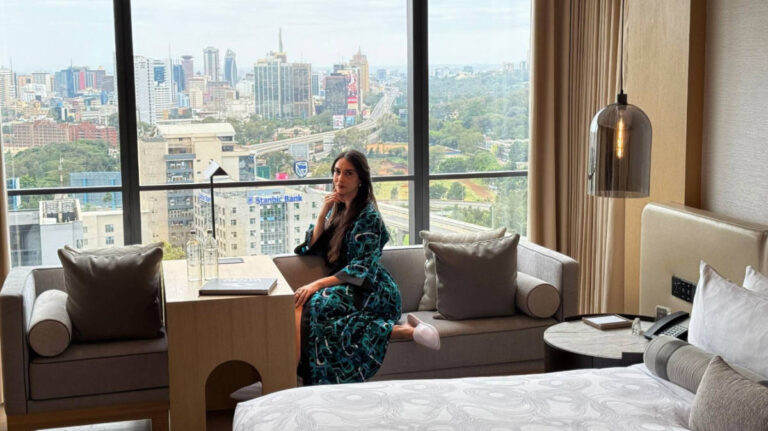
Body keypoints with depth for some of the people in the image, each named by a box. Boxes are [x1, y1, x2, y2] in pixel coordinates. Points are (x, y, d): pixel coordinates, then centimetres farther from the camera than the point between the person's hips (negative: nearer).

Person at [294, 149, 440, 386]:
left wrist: (318, 284, -25)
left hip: (370, 292, -8)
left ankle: (404, 331, -27)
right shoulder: (338, 210, 15)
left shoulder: (367, 216, -10)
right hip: (346, 287, 8)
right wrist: (323, 213, -1)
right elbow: (313, 248, 12)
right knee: (301, 302, -20)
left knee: (314, 306, -32)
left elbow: (362, 268, -18)